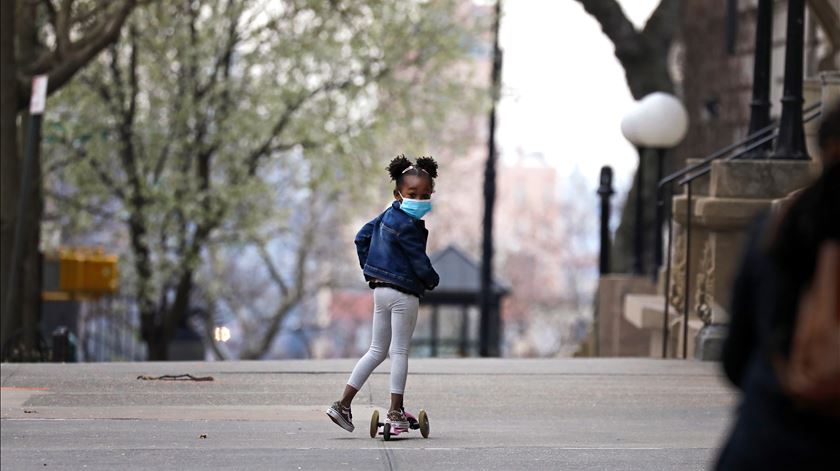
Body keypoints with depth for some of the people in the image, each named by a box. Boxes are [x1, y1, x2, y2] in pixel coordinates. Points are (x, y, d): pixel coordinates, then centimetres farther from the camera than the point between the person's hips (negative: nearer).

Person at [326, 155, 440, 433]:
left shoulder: (387, 216, 9)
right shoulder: (407, 225, -19)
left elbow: (362, 237, 21)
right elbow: (420, 263, -17)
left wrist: (369, 272, 23)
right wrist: (433, 281, 3)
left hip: (381, 288, 9)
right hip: (403, 292, -9)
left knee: (377, 351, 14)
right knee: (400, 351, 0)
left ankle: (343, 405, 11)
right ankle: (396, 412, 4)